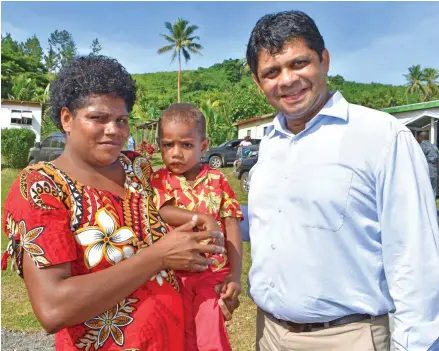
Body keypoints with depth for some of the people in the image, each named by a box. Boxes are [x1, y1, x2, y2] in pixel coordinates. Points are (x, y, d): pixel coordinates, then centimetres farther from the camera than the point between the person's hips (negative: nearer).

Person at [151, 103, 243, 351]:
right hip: (173, 277, 1)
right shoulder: (156, 182, -3)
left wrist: (234, 275, -5)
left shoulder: (217, 180, -4)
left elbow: (232, 227, -2)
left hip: (214, 275, 0)